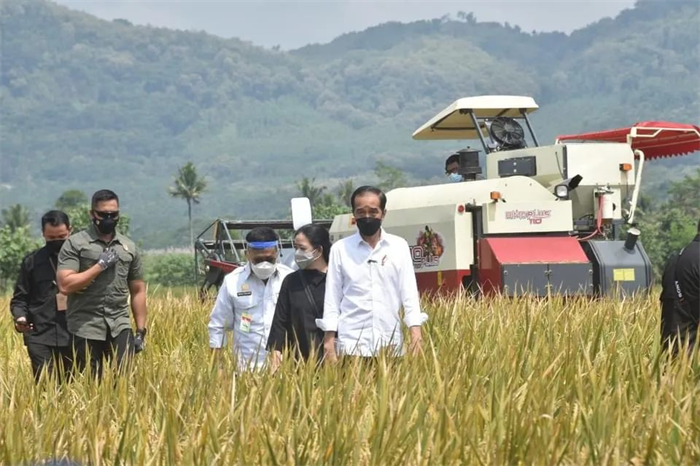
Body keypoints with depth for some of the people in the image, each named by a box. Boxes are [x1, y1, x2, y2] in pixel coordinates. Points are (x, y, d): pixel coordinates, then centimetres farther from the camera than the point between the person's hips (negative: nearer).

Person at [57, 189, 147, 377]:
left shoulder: (129, 247, 12)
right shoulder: (75, 244, -1)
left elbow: (138, 291, 15)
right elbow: (65, 285, -11)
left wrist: (141, 330, 9)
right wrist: (100, 265, -12)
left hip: (120, 327, 3)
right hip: (86, 328, -3)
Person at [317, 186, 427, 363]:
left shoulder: (399, 246, 7)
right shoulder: (340, 249, 4)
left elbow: (409, 291, 4)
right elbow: (332, 297, 5)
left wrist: (415, 329, -8)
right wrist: (329, 340, -1)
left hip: (391, 343, 1)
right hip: (352, 344, -1)